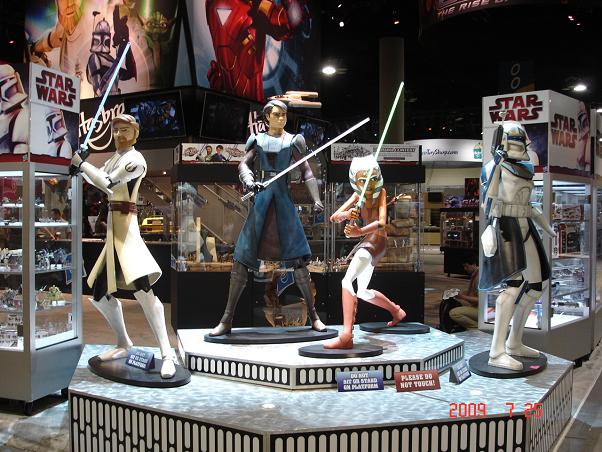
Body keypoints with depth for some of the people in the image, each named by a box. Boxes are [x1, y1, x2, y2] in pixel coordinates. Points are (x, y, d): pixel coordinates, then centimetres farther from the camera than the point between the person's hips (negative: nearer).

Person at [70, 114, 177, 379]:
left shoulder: (135, 159, -7)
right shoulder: (114, 158, 18)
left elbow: (107, 183, -16)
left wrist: (80, 163, -7)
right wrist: (80, 166, 11)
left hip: (125, 226, -9)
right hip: (113, 228, 9)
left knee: (142, 289, -23)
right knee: (100, 294, 12)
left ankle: (167, 354, -22)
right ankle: (123, 344, 27)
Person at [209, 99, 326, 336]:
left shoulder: (292, 141, 7)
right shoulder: (258, 140, 12)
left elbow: (307, 172, 1)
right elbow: (244, 165, -1)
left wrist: (316, 199, -14)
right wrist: (249, 181, -23)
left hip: (284, 201, -1)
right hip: (261, 201, 1)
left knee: (298, 259, -7)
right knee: (241, 259, -3)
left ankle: (313, 316, 7)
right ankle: (227, 320, 5)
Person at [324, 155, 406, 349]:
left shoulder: (381, 192, -10)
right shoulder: (357, 195, 7)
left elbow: (382, 222, -26)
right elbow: (334, 217, -3)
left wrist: (360, 231, -45)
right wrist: (345, 214, -28)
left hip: (376, 241, -9)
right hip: (366, 242, 9)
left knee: (347, 281, -27)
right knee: (362, 292, 22)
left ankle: (346, 335, -38)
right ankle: (396, 311, 45)